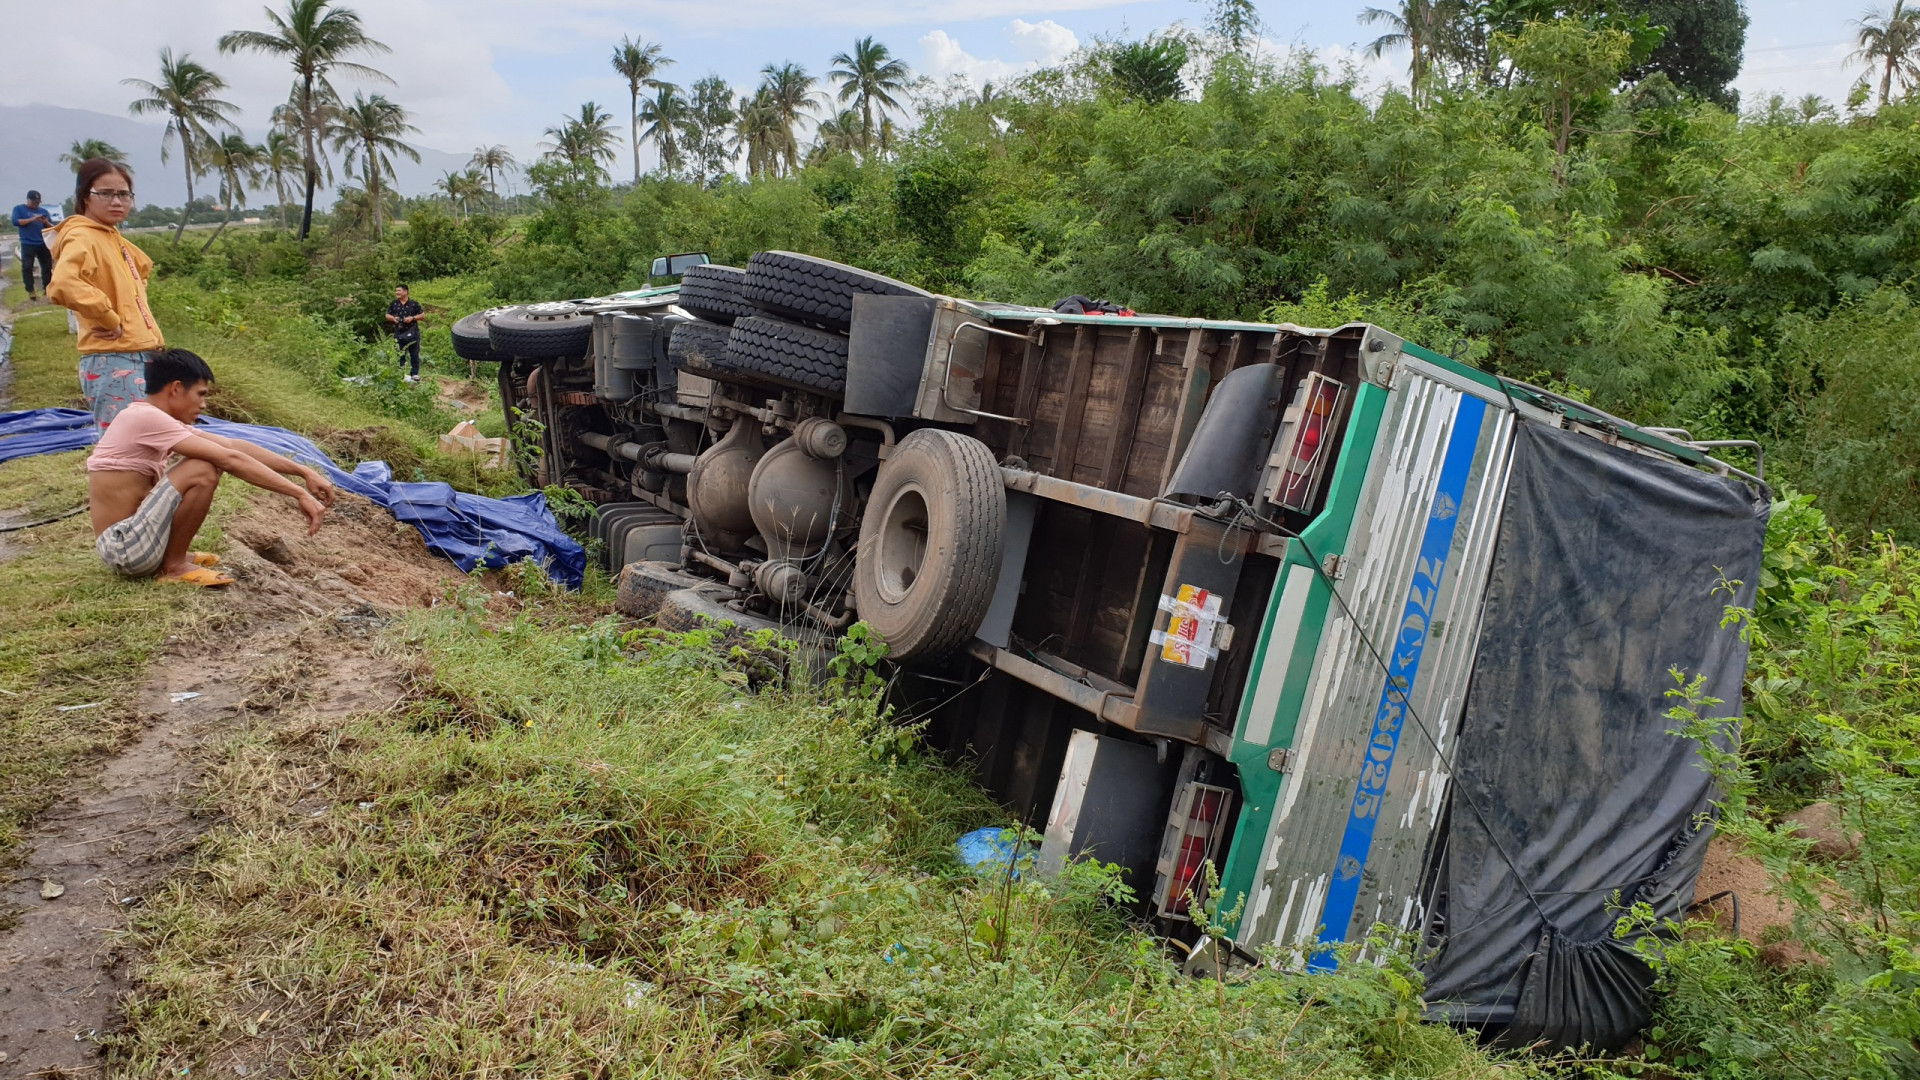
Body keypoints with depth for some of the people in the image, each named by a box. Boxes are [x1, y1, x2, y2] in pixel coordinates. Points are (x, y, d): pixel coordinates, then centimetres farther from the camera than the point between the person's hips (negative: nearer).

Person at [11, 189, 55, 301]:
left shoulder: (43, 211, 16)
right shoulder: (19, 209, 7)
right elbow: (15, 221, -8)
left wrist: (46, 222, -8)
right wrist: (32, 219, -15)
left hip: (43, 244, 3)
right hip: (28, 244, -3)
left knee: (47, 267, 2)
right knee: (27, 267, -8)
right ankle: (30, 292, -7)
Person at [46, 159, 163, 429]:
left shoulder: (113, 238, 15)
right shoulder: (82, 238, -12)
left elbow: (142, 268, 36)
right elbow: (63, 286, -31)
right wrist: (111, 321, -19)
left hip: (139, 358, 9)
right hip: (112, 363, -9)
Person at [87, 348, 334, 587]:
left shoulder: (156, 418, 10)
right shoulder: (146, 417, -18)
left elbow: (233, 445, 8)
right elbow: (230, 459, -22)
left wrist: (303, 471, 3)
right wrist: (300, 493, -23)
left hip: (132, 537, 10)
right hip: (124, 547, -10)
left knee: (212, 459, 15)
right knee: (203, 471, -21)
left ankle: (172, 554, 14)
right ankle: (173, 566, -6)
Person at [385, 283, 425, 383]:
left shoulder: (414, 304, -1)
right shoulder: (393, 304, 7)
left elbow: (423, 315, 0)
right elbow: (387, 315, 13)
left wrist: (412, 318, -14)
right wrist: (393, 318, -9)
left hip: (412, 333, -3)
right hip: (399, 333, 3)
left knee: (414, 354, 0)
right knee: (400, 355, 8)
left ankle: (414, 374, 6)